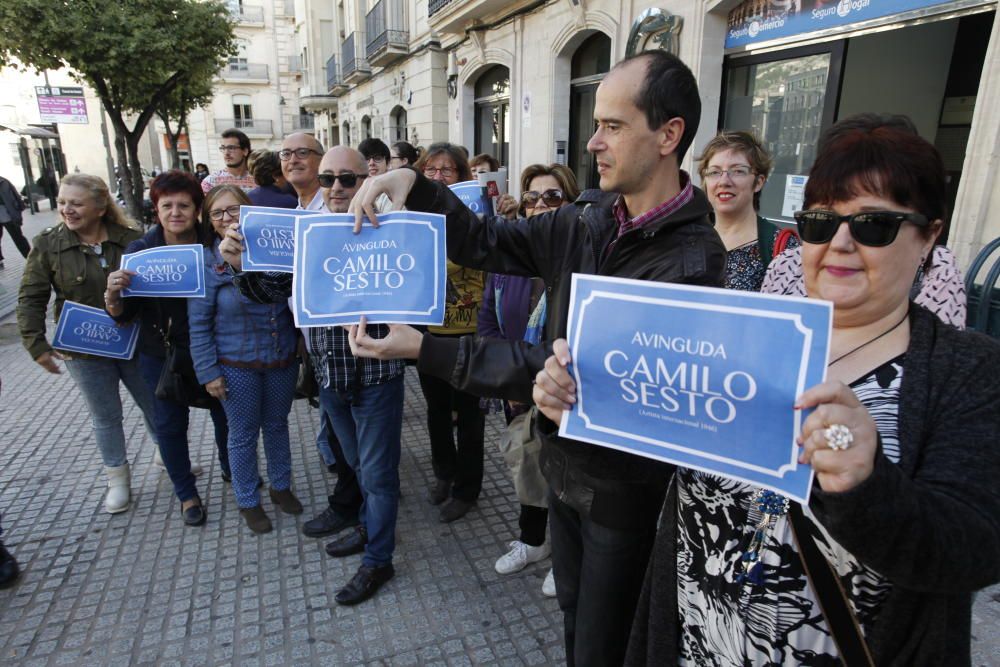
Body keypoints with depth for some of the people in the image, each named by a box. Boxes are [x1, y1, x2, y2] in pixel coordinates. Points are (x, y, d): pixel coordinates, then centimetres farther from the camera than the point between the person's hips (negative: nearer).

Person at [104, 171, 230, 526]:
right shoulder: (140, 250, -9)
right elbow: (124, 315, -6)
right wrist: (113, 296, -28)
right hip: (162, 354, 0)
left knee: (224, 412, 17)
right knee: (169, 424, 11)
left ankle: (230, 468, 46)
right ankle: (186, 493, 33)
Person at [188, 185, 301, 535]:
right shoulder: (207, 263, -9)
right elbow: (198, 324, -7)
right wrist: (208, 372, -9)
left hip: (282, 361, 3)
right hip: (236, 367, -2)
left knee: (277, 426, 19)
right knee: (243, 435, 11)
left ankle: (281, 486, 40)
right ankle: (248, 502, 32)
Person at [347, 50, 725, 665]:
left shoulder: (692, 260, -26)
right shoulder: (588, 222, -3)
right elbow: (485, 243, 3)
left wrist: (429, 351, -31)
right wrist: (415, 187, -14)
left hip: (624, 486, -6)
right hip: (565, 465, 6)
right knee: (574, 616, 29)